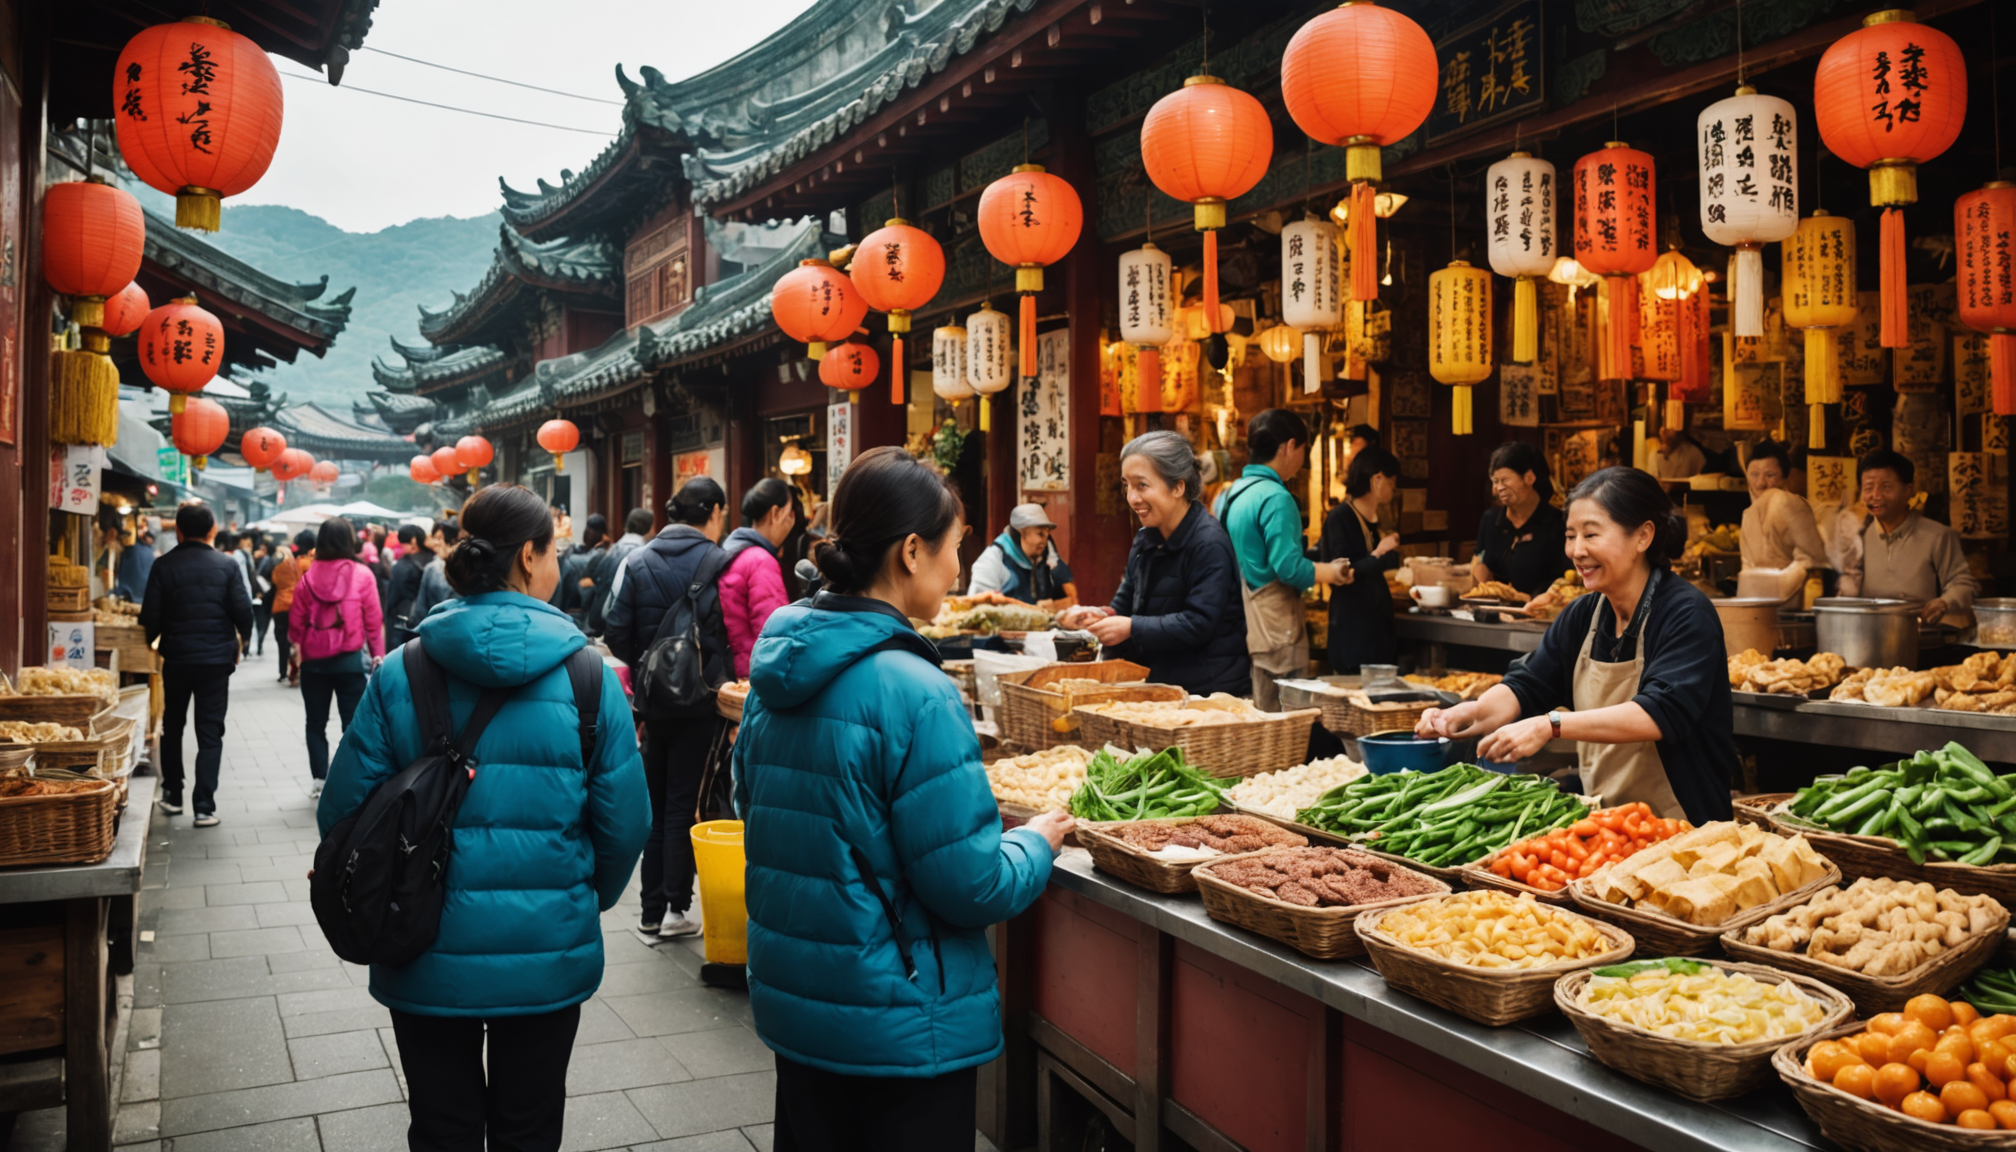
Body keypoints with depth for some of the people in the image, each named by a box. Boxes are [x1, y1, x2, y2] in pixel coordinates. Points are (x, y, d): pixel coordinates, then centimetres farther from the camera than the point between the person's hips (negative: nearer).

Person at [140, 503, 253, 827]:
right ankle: (204, 807, -1)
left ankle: (172, 795, 27)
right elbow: (243, 611, -8)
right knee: (210, 733, 3)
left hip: (176, 657, 1)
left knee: (172, 726, 20)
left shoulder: (163, 566, -4)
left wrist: (154, 641, 17)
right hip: (217, 658, -1)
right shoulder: (226, 565, -6)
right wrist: (240, 641, 12)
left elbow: (150, 617, -5)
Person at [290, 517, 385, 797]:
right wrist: (378, 655, 2)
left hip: (314, 661, 2)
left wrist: (300, 649, 18)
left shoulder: (308, 577, -3)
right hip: (351, 659, -2)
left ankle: (319, 780, 17)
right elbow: (374, 620, -7)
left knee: (316, 723, 14)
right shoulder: (362, 574, -8)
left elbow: (296, 622, 1)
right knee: (353, 722, 4)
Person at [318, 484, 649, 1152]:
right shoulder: (587, 677, -11)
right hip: (549, 955, -1)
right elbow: (623, 822, -8)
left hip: (430, 962, 1)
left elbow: (343, 811, -5)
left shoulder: (399, 676, -8)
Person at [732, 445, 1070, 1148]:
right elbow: (970, 887, -21)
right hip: (899, 1026, -7)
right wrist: (1038, 842, -2)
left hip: (790, 1001, 7)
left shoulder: (774, 674, 0)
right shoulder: (915, 694, -24)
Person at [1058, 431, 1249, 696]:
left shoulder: (1209, 543, -16)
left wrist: (1132, 628, -22)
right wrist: (1101, 615, -8)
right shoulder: (1145, 540, 11)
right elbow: (1124, 606, 14)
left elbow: (1199, 624, -21)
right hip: (1156, 682, 7)